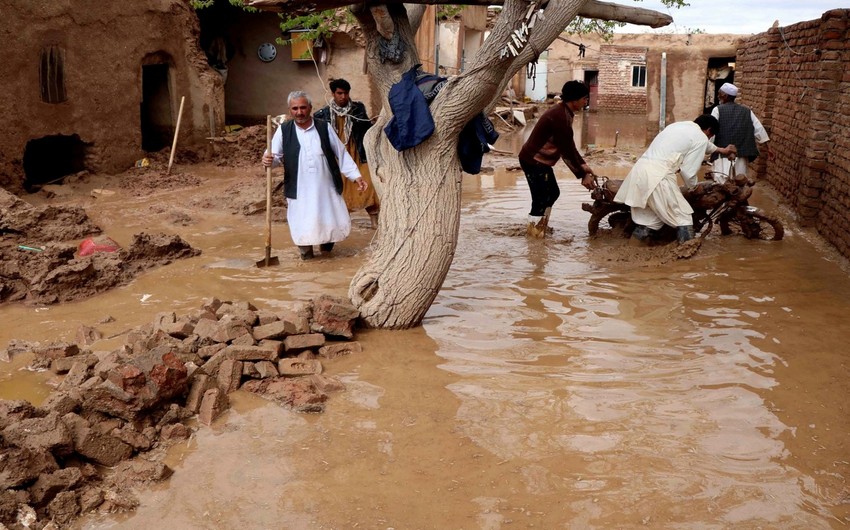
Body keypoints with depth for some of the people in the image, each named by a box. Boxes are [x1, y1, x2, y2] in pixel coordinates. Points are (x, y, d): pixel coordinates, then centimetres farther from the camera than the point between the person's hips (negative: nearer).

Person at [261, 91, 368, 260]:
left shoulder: (324, 128, 1)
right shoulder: (283, 130, -1)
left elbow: (341, 154, 5)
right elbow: (275, 156, -1)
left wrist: (356, 176, 2)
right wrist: (269, 160, -26)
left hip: (326, 188, 1)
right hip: (300, 191, -1)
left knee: (338, 224, 7)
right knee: (303, 227, -1)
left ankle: (326, 240, 39)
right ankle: (306, 251, 28)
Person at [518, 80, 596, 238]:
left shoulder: (564, 113, 7)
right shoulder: (560, 117, -25)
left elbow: (569, 145, 14)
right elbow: (567, 151, -23)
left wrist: (583, 164, 6)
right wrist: (582, 175, -17)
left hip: (540, 160, 11)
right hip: (533, 160, -11)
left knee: (552, 192, 18)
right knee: (541, 198, -4)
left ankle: (540, 227, 29)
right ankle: (535, 231, 9)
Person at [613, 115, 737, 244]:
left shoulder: (679, 125, 28)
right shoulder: (701, 138, 3)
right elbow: (689, 171, -1)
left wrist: (720, 150, 64)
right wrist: (693, 187, 20)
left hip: (640, 169, 8)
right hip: (658, 175, -8)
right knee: (683, 218, 3)